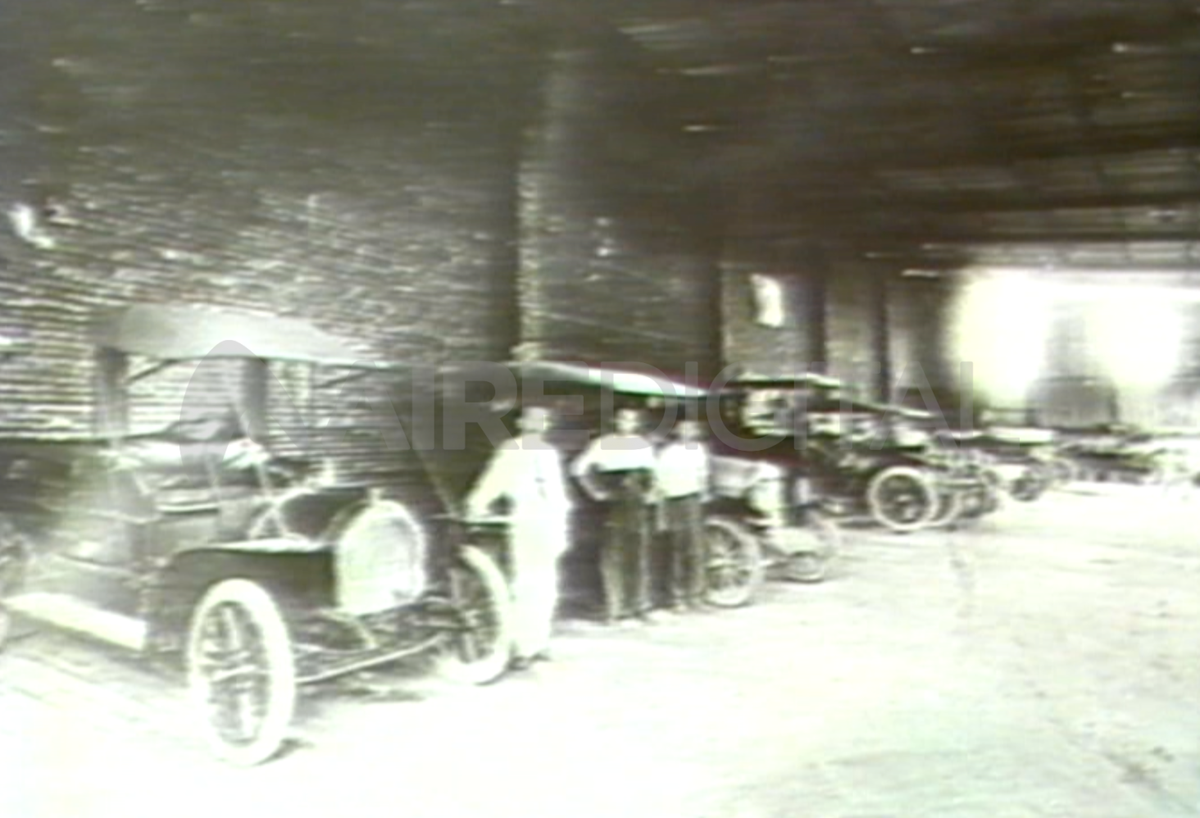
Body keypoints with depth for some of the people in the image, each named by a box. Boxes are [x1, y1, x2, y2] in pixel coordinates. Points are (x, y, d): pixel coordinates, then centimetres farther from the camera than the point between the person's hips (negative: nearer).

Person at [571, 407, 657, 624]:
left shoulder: (644, 445, 12)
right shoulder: (604, 444, -2)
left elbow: (652, 472, 25)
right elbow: (580, 468, -4)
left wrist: (648, 491, 10)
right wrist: (595, 491, -8)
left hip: (638, 506, 4)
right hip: (613, 505, -4)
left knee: (639, 556, 5)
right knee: (613, 557, -5)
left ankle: (641, 606, 13)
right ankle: (614, 608, 0)